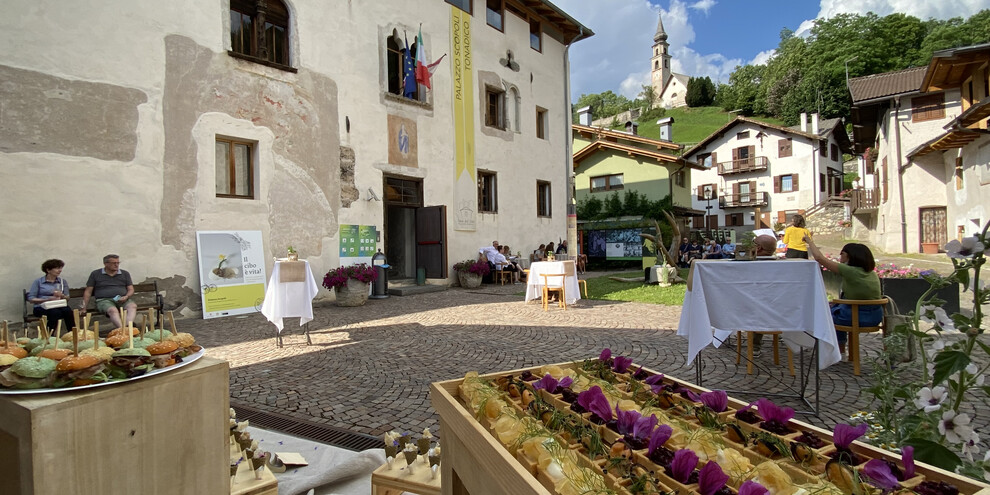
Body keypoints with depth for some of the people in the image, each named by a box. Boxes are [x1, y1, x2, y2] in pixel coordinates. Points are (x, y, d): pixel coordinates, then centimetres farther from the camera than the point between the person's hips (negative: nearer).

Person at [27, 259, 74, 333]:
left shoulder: (62, 281, 17)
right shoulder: (38, 282, 7)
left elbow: (67, 298, 13)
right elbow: (31, 299, -1)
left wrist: (62, 296, -11)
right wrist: (48, 299, -16)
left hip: (59, 306, 3)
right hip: (42, 307, -2)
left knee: (68, 311, -34)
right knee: (55, 312, -37)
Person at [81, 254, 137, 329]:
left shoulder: (125, 274, 18)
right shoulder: (95, 274, 13)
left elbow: (131, 290, 17)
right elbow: (88, 292, 15)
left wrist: (126, 297, -7)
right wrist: (84, 307, 7)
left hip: (123, 300, 2)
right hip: (104, 300, -2)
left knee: (133, 306, -34)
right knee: (113, 310, -37)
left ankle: (129, 326, -56)